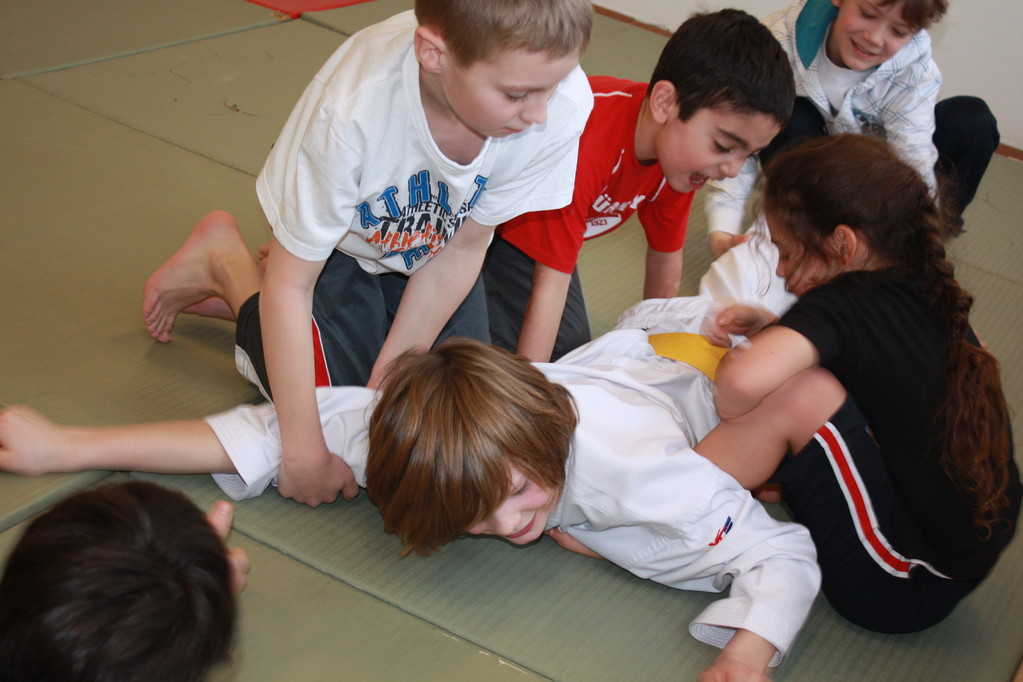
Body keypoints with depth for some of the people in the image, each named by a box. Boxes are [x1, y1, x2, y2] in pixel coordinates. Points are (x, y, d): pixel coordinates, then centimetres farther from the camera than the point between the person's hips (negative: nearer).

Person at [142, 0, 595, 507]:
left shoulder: (564, 104, -35)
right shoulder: (351, 111, -43)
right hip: (341, 246, -4)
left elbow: (464, 247, -17)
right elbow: (288, 287, -31)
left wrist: (389, 370, -15)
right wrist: (305, 451, -29)